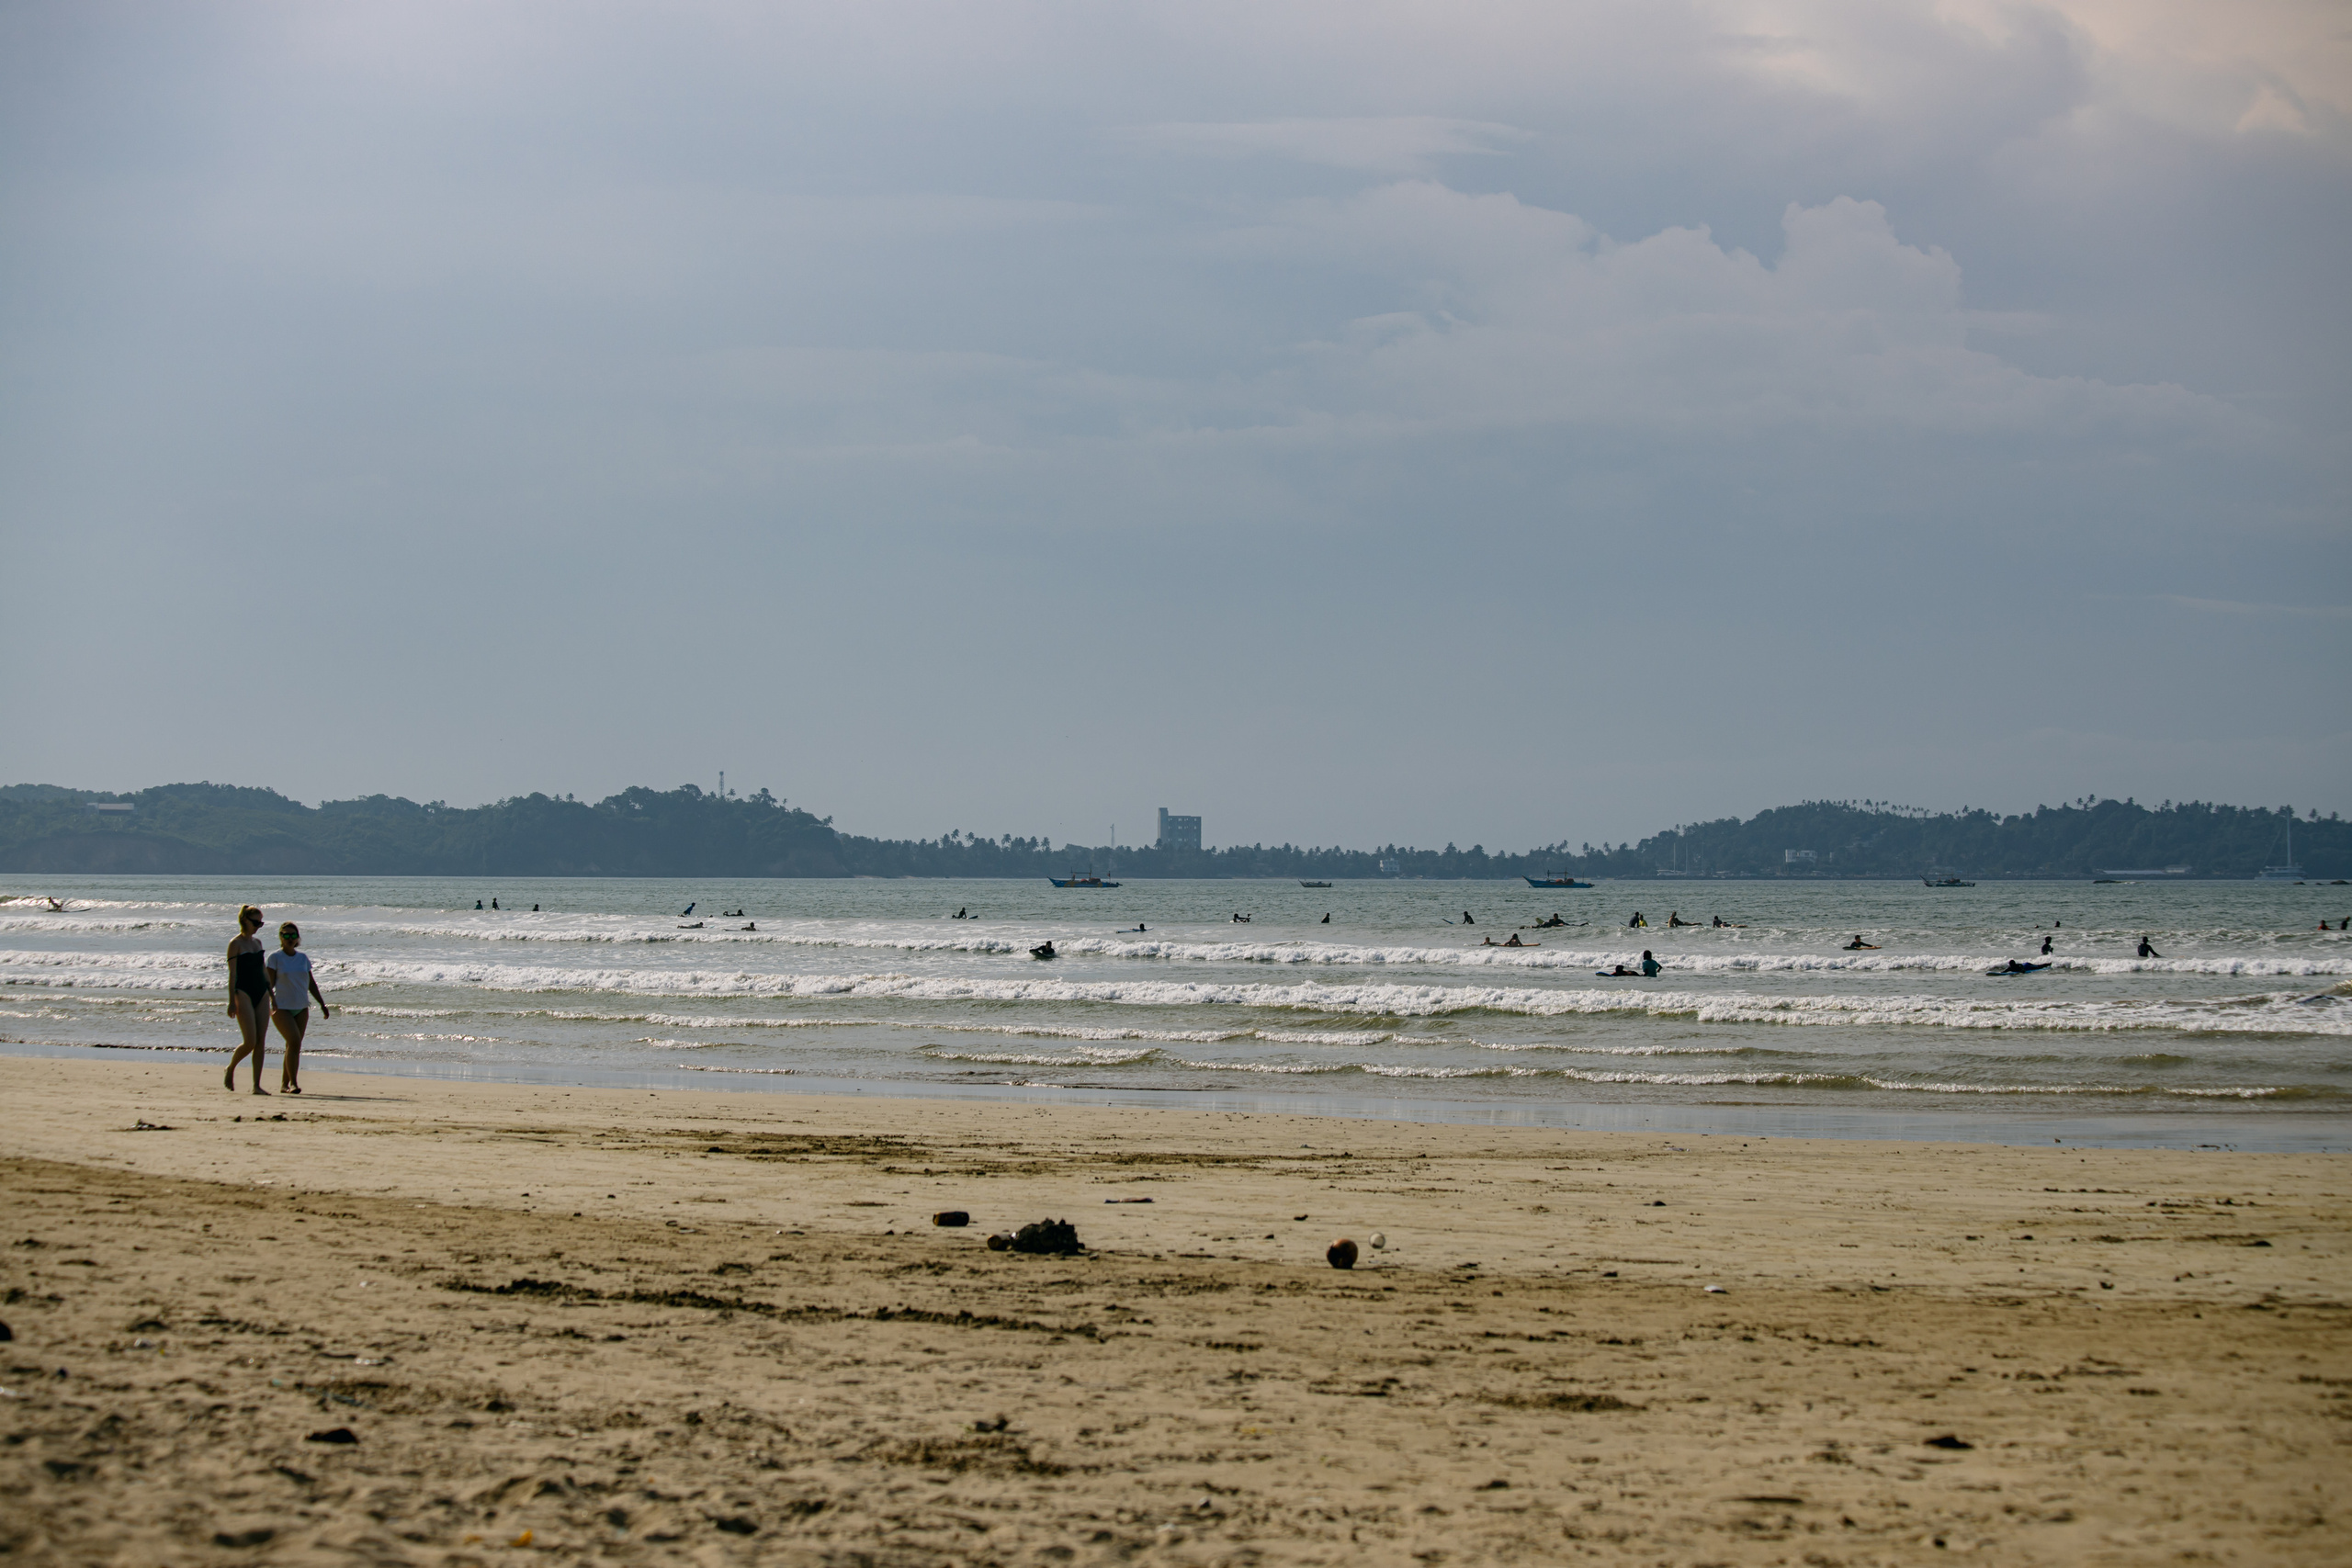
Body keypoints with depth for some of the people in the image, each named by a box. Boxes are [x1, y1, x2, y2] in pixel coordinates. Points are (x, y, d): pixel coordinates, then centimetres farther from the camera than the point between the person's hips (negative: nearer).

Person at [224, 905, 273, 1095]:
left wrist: (272, 993, 18)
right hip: (244, 994, -6)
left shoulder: (257, 942, 14)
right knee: (250, 1042, -11)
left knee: (261, 1043, -1)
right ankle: (230, 1069, 14)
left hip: (261, 994, 6)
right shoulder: (236, 944, -5)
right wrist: (232, 1001, -14)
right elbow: (233, 974, -9)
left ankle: (257, 1085, 0)